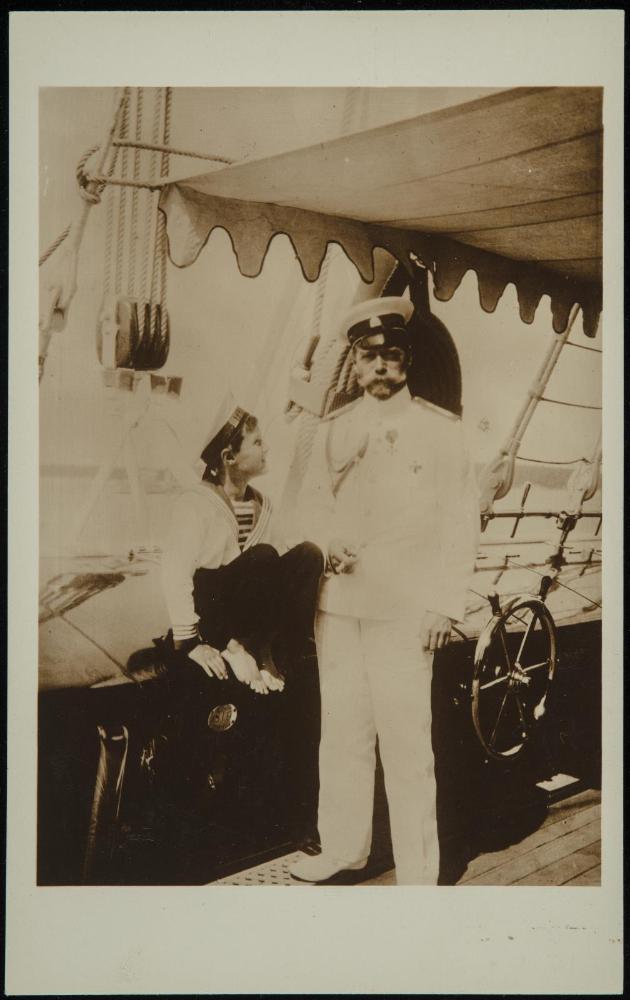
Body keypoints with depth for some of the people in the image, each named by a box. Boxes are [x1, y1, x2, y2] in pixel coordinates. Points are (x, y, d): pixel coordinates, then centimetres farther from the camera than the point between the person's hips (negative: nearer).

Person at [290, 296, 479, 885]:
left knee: (406, 740, -4)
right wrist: (327, 544, -7)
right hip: (337, 603, 4)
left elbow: (459, 522, -1)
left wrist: (444, 606, -7)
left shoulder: (440, 429, 2)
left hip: (404, 609, -4)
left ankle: (418, 874, 9)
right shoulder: (333, 431, 13)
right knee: (341, 731, 12)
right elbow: (312, 504, 16)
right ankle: (343, 848, 27)